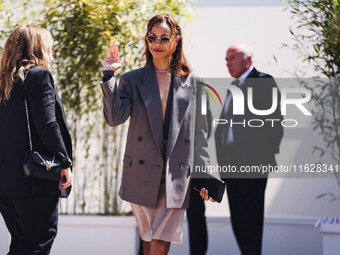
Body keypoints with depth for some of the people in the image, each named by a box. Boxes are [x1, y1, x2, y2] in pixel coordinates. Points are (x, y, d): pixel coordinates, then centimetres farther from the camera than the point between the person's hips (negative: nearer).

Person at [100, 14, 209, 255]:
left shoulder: (192, 82, 7)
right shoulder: (132, 80, 5)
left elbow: (199, 132, 8)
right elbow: (115, 117, -10)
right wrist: (109, 77, -16)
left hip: (177, 175, 0)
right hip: (142, 173, 1)